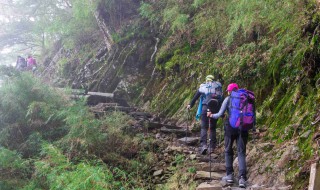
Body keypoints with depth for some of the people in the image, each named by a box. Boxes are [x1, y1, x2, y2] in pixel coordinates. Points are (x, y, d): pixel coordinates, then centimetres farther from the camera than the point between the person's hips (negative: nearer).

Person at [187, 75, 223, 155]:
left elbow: (195, 96, 20)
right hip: (216, 109, 2)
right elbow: (222, 99, 13)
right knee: (213, 128, 12)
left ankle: (203, 144, -20)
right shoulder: (218, 86, 16)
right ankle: (212, 147, 12)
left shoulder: (202, 87, 13)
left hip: (206, 107, -2)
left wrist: (190, 105, 34)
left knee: (204, 127, -1)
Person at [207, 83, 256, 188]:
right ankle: (242, 178, -11)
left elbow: (220, 114, -4)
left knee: (228, 151, 16)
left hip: (231, 127, -2)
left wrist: (212, 115, 14)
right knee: (241, 153, 3)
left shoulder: (228, 99, -2)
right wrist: (253, 127, 11)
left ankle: (230, 175, 18)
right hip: (243, 128, 2)